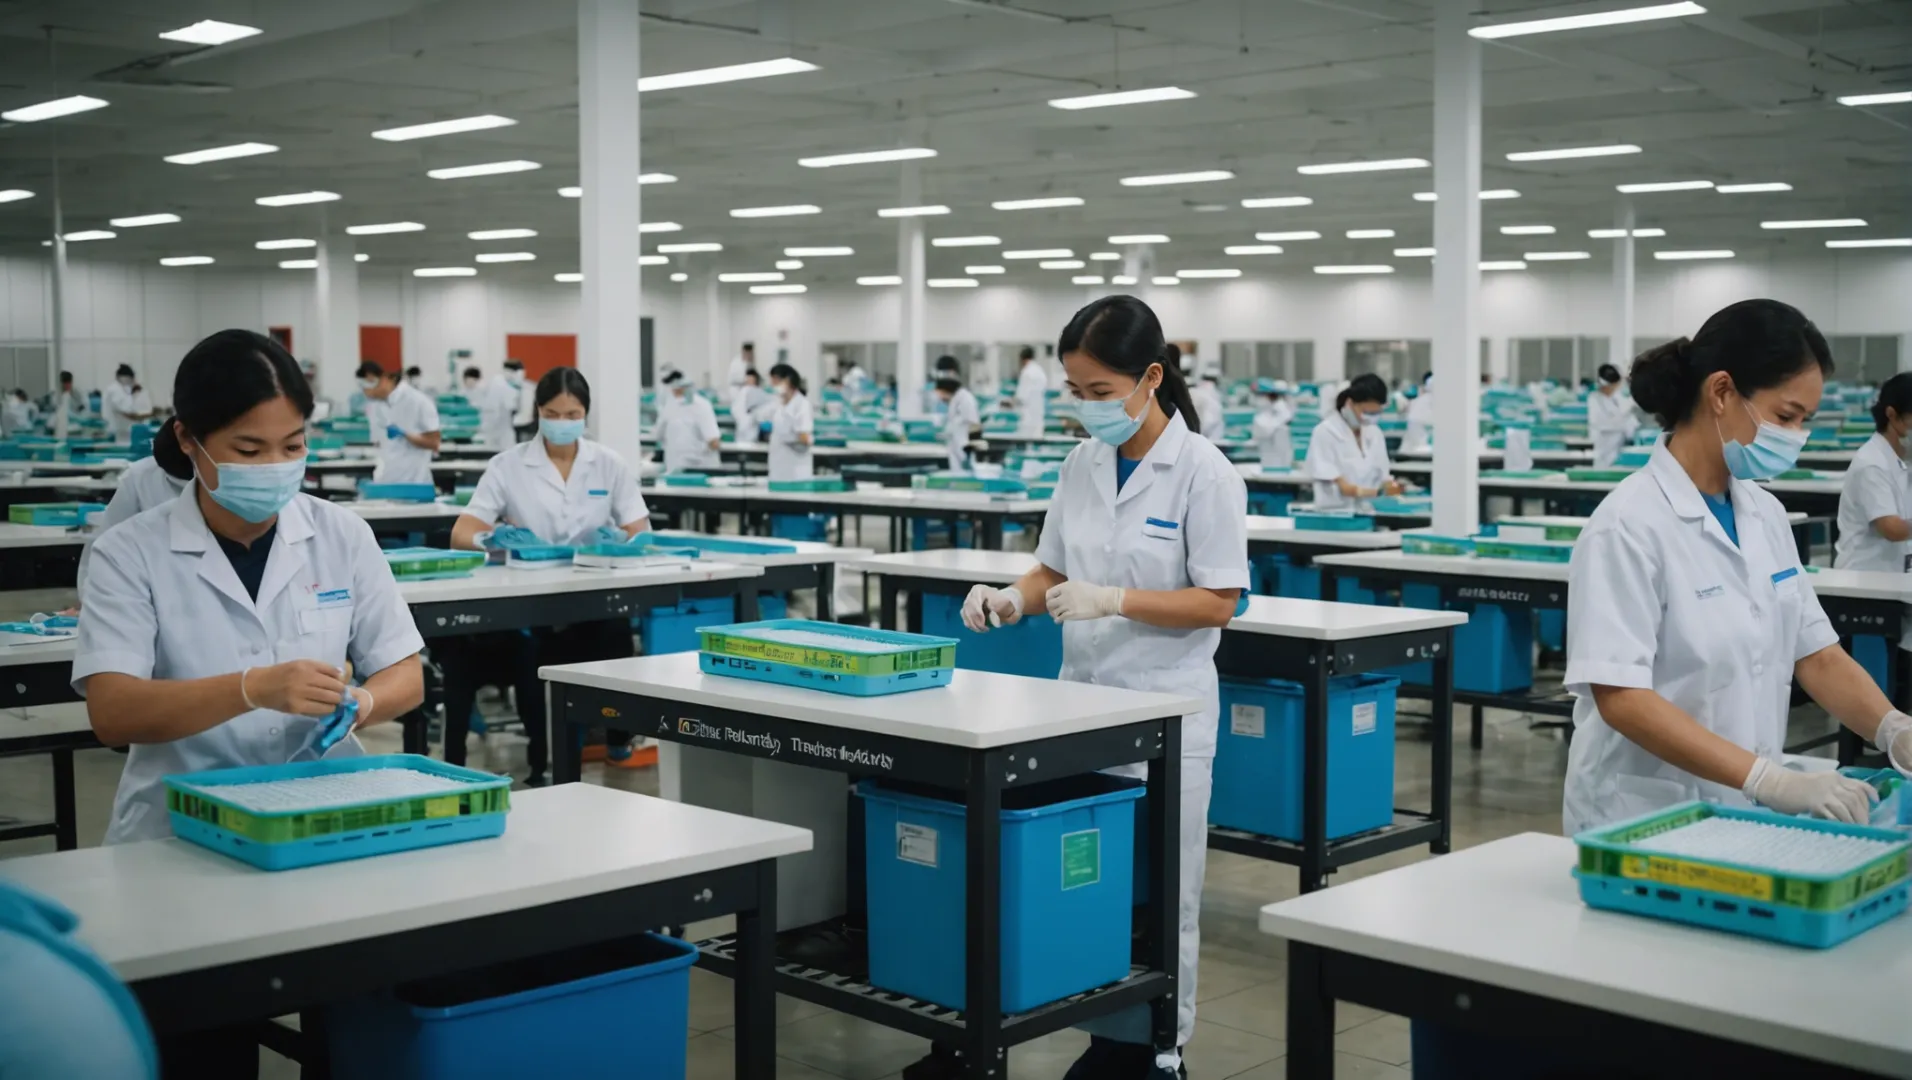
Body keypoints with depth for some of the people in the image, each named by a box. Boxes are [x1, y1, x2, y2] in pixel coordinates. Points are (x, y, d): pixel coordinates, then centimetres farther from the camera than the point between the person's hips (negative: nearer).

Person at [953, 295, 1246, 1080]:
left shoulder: (1202, 471, -12)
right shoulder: (1084, 464, 5)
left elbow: (1217, 603, -14)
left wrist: (1114, 600, -25)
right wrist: (1013, 600, -8)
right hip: (1082, 700, 5)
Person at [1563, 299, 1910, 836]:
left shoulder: (1765, 515, 6)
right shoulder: (1632, 524, -17)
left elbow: (1818, 655, 7)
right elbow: (1620, 697, -23)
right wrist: (1770, 780, -29)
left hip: (1743, 816, 7)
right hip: (1645, 824, -7)